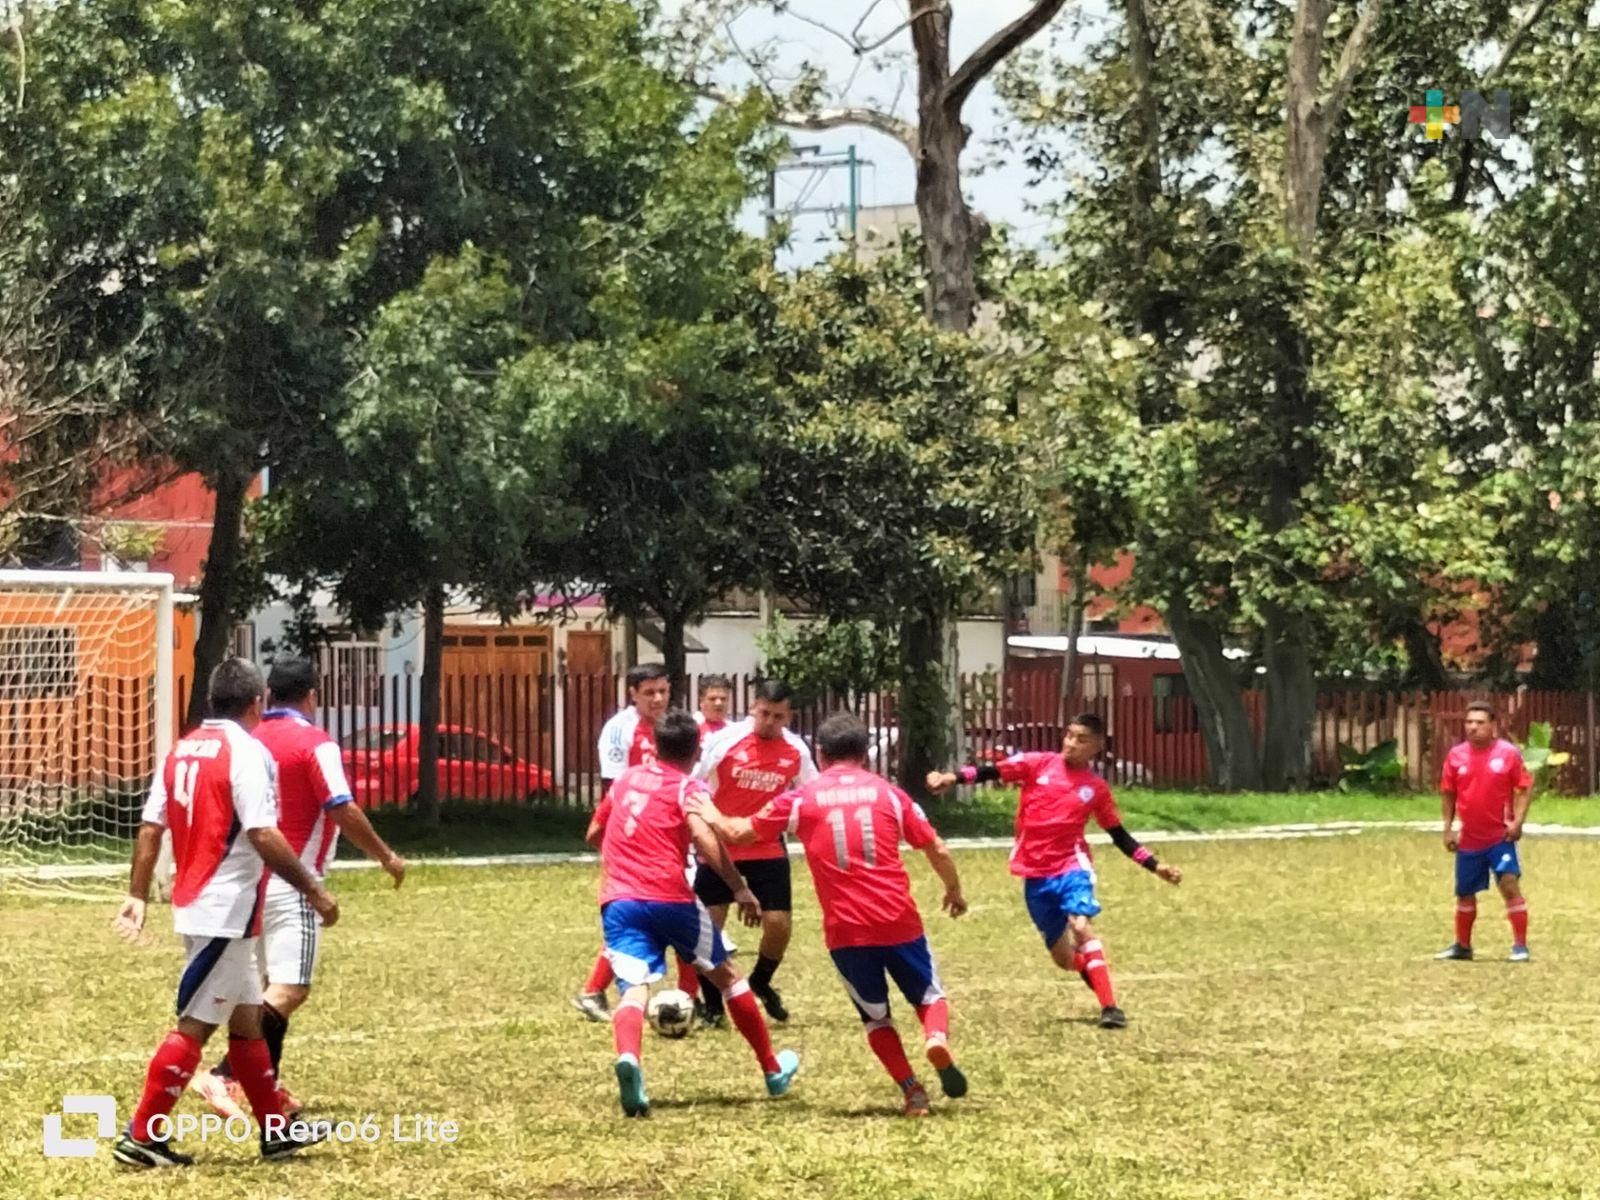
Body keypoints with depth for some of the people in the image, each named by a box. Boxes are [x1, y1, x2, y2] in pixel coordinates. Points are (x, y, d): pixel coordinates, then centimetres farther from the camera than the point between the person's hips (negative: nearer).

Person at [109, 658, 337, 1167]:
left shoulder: (182, 750, 10)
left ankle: (276, 1132, 23)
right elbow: (263, 835, -20)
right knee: (194, 1025, -4)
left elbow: (150, 827, 9)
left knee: (247, 1017, 16)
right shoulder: (248, 752, -14)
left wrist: (137, 895, 13)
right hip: (227, 911, -9)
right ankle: (140, 1137, -2)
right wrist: (313, 889, -14)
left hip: (195, 906, 9)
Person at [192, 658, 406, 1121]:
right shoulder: (315, 744, -11)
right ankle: (224, 1076, -23)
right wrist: (387, 857, -3)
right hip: (293, 883, -8)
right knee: (290, 990, -11)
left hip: (250, 878, 8)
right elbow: (344, 813, -15)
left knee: (273, 985, 18)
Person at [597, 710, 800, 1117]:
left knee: (634, 988, -10)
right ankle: (774, 1071, 29)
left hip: (617, 900, 3)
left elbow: (597, 833, 33)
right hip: (670, 897, -3)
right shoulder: (689, 788, 2)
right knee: (726, 976, 17)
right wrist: (740, 889, -15)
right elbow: (705, 839, -17)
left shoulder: (625, 779, 18)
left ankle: (628, 1058, -44)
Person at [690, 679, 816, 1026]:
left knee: (779, 924, -4)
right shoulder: (725, 740, -13)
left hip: (768, 850, 2)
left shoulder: (796, 750, -3)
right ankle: (712, 1004, 12)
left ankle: (761, 983, 26)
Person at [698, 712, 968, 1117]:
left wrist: (714, 817, 31)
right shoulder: (888, 794, 7)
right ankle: (937, 1038, -14)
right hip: (899, 922, 0)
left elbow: (740, 834, 10)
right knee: (929, 995, 18)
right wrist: (954, 890, 28)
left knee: (876, 1016, 17)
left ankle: (912, 1090, 2)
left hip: (845, 930, 0)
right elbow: (937, 850, 10)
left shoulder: (801, 798, 4)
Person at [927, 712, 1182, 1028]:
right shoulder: (1038, 764, 0)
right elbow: (992, 772, -6)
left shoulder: (1097, 788, 3)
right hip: (1035, 874, 2)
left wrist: (1155, 866, 6)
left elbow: (1120, 836, 11)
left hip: (1071, 866, -2)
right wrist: (954, 777, -23)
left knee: (1080, 925, -29)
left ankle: (1111, 1007, -30)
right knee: (1063, 957, 6)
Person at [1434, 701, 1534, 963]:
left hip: (1501, 836, -4)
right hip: (1468, 840, 4)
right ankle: (1462, 946, 29)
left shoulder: (1508, 753, -7)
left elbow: (1525, 788, -3)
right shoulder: (1456, 755, 2)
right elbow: (1449, 794, 11)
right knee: (1465, 893, 13)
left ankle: (1520, 945, -7)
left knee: (1510, 885, -15)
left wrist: (1518, 821, -14)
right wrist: (1448, 828, 6)